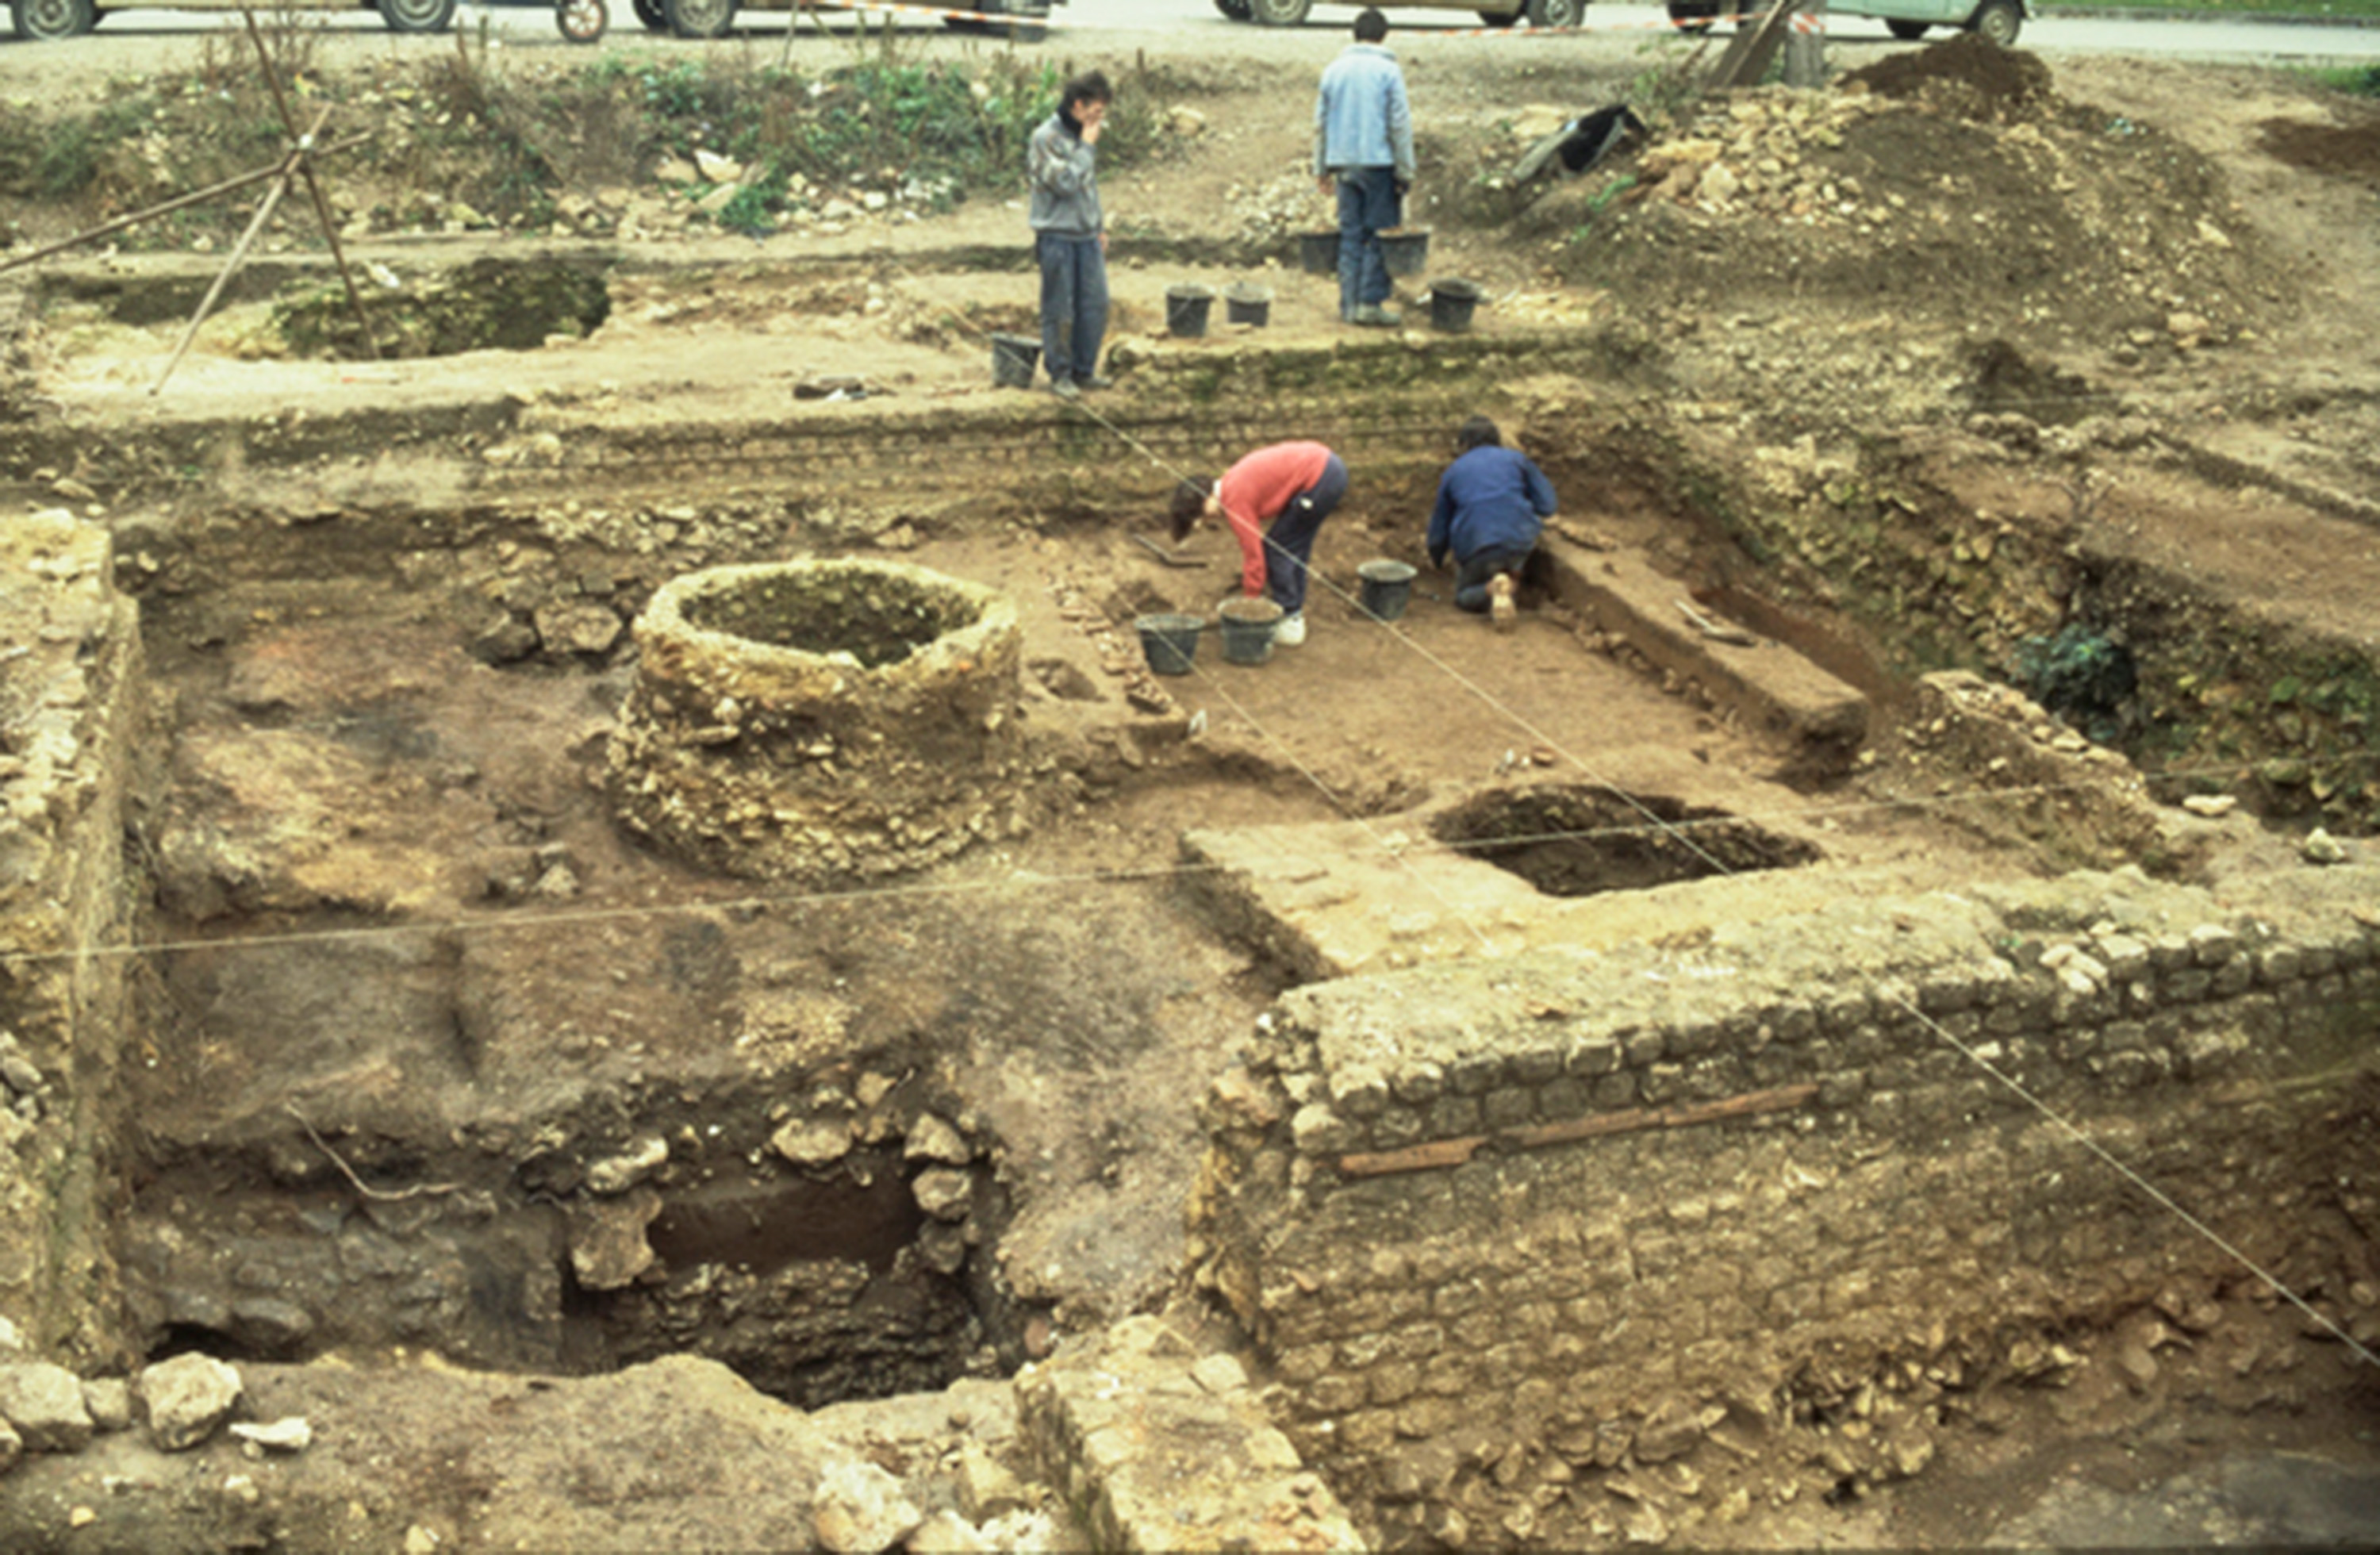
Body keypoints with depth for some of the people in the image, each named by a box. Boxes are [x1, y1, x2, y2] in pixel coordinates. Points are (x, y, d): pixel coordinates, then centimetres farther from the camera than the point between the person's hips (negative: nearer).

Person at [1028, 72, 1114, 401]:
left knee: (1095, 304, 7)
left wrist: (1099, 226, 20)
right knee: (1059, 311, 1)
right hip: (1057, 236, -7)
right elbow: (1065, 182, -23)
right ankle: (1060, 374, 13)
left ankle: (1084, 370, 20)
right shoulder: (1046, 139, -14)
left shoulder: (1084, 136, 10)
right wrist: (1087, 147, -17)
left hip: (1087, 236, 7)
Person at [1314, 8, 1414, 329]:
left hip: (1344, 164, 4)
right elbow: (1400, 125, -7)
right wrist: (1405, 171, -2)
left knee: (1350, 234, 8)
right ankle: (1370, 303, -3)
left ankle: (1349, 303, 8)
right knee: (1380, 235, 1)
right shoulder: (1388, 71, -5)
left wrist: (1322, 169, 18)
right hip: (1379, 163, -4)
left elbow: (1320, 123, 11)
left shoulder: (1334, 70, 8)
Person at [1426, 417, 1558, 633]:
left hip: (1475, 548, -2)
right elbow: (1546, 506, 12)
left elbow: (1439, 525, 27)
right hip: (1521, 540, 2)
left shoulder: (1453, 472, 20)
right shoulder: (1516, 458, 17)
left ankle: (1492, 589, -16)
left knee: (1464, 596, 18)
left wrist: (1437, 560, 45)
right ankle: (1511, 577, 8)